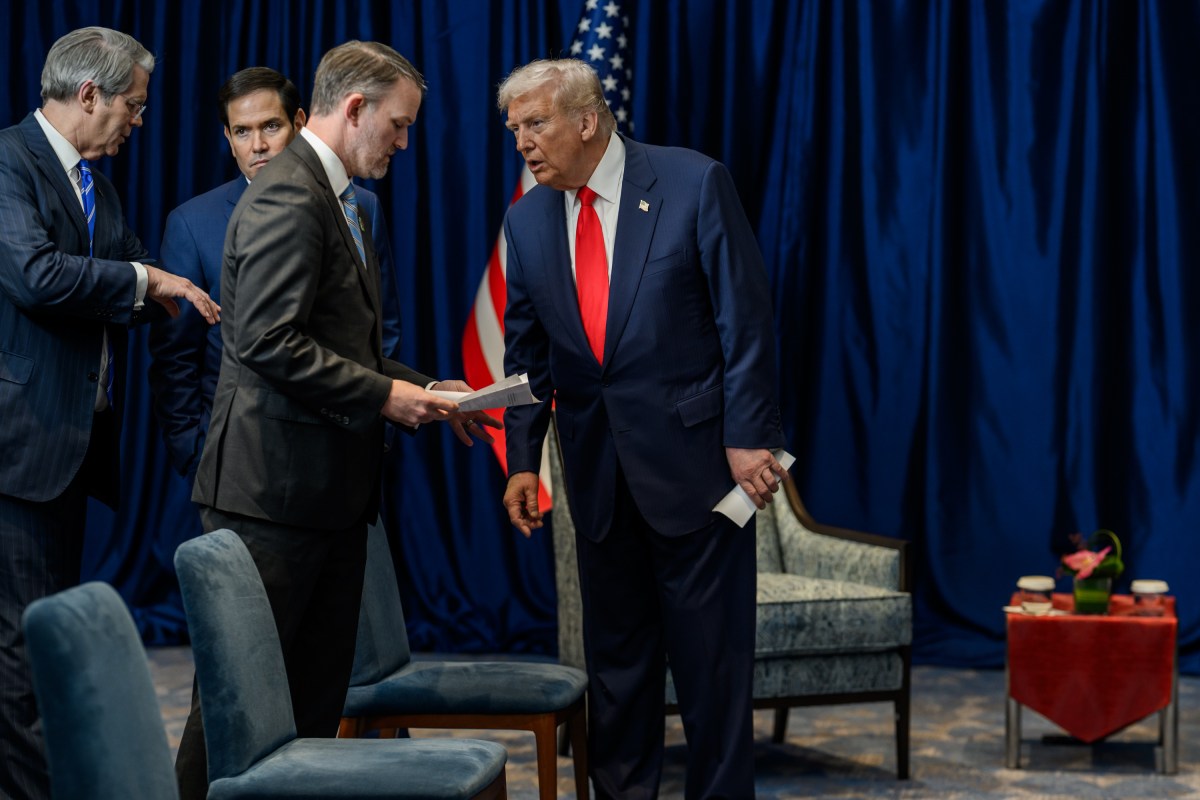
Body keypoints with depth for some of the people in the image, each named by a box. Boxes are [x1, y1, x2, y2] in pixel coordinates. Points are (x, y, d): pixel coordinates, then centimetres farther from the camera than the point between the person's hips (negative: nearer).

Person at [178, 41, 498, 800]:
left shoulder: (337, 199, 19)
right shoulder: (288, 196, -14)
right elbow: (267, 341, -23)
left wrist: (423, 390, 12)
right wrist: (383, 394, -17)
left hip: (332, 487, 10)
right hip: (274, 487, -10)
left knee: (319, 692, 11)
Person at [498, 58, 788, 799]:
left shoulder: (695, 184, -9)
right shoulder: (528, 219, 6)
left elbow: (745, 318, -9)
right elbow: (527, 352, 10)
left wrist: (749, 437, -12)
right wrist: (523, 460, 4)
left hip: (692, 454, -4)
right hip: (597, 469, 5)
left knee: (712, 653, 2)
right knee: (615, 650, 11)